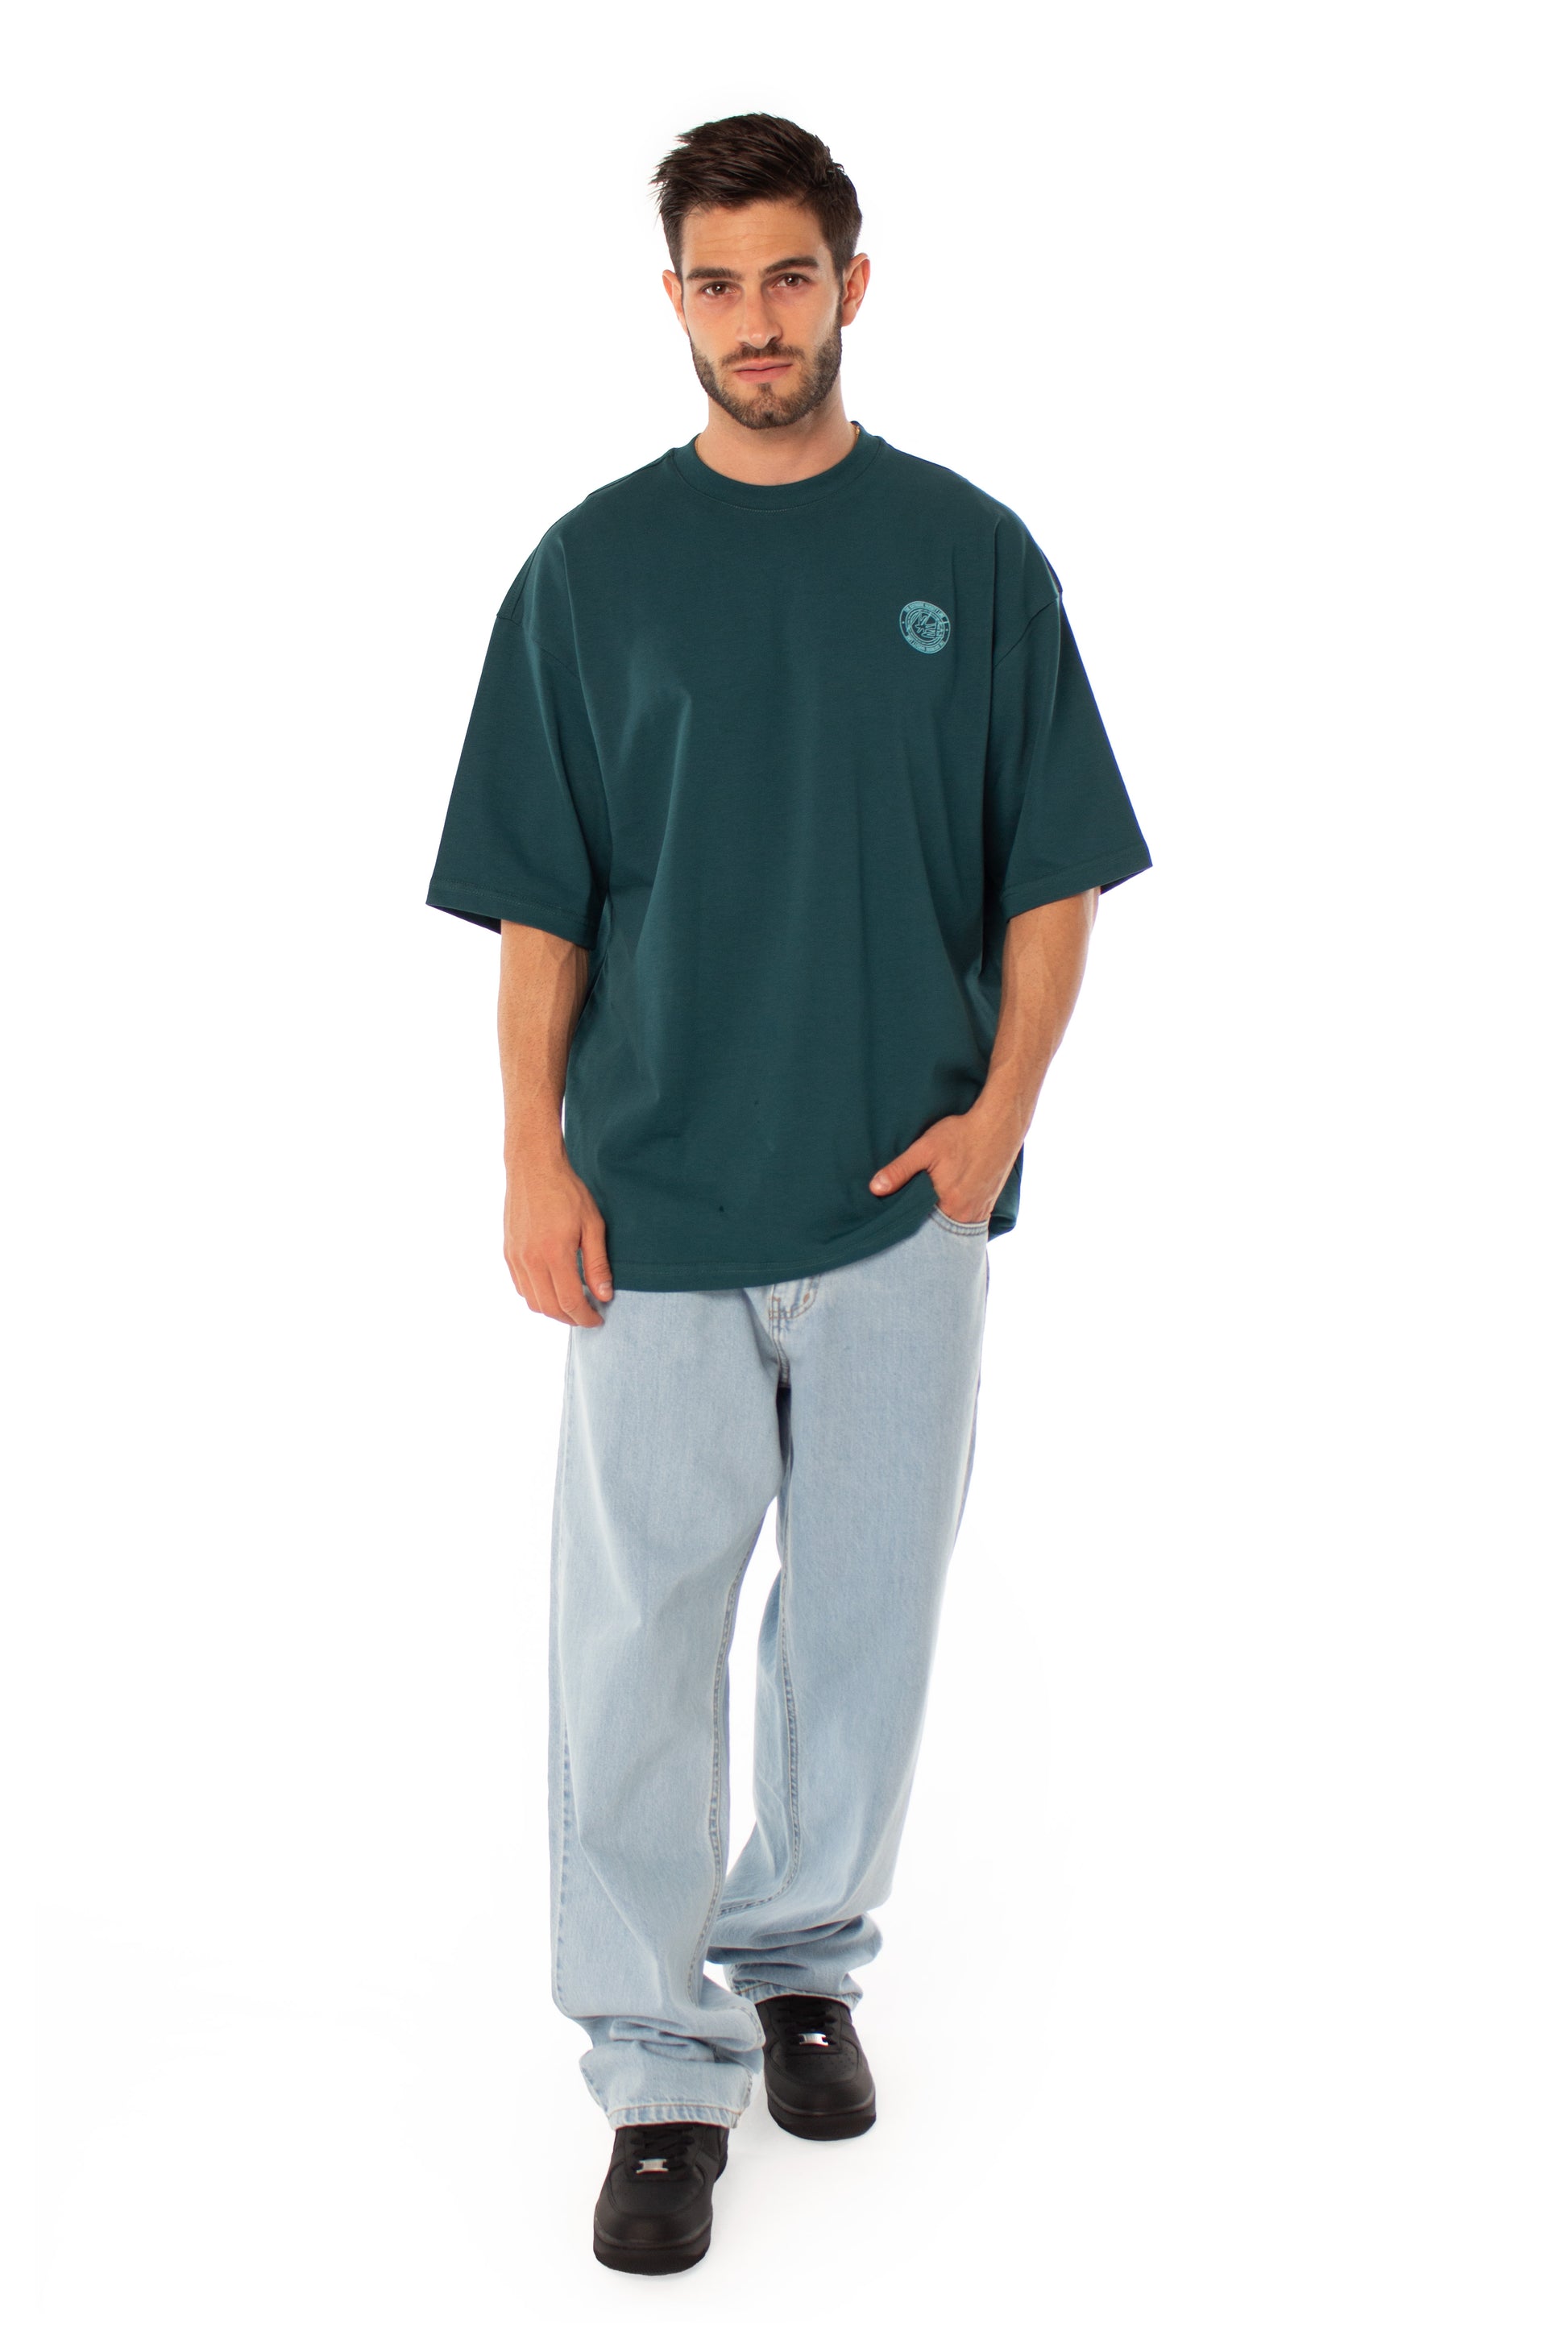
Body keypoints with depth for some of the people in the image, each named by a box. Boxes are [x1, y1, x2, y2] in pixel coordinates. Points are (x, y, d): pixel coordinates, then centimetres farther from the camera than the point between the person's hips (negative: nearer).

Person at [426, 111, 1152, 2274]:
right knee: (640, 1629, 1)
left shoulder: (969, 552, 3)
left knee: (869, 1610, 11)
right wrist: (536, 1153, -6)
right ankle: (665, 2066, 13)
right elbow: (538, 896, 2)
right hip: (660, 1201, -1)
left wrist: (1002, 1101, -8)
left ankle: (803, 1957, 32)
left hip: (905, 1201, 1)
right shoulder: (595, 565, 2)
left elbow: (1053, 867, 4)